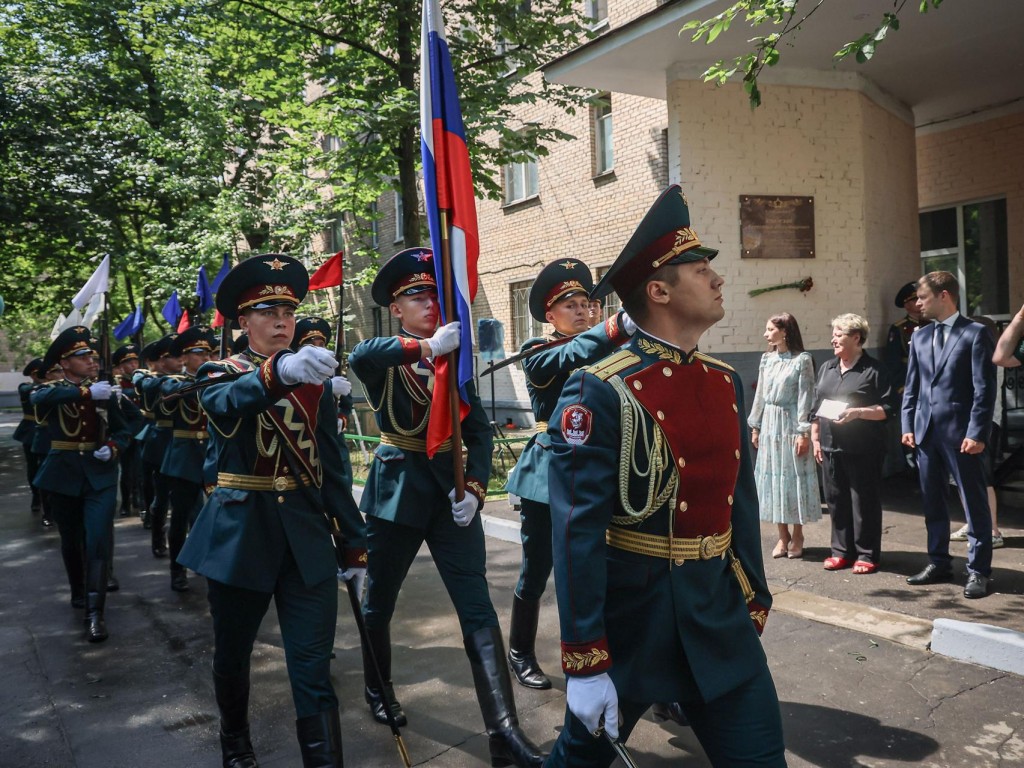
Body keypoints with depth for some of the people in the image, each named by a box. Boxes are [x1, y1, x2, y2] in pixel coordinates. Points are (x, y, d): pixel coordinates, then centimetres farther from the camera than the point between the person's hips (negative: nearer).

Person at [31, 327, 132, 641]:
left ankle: (95, 613, -10)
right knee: (71, 540, 15)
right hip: (64, 475, 0)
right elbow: (39, 398, -28)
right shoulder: (52, 390, -2)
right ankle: (78, 590, 39)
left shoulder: (104, 391, 3)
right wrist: (86, 391, -39)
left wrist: (112, 448, -12)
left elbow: (123, 430, 10)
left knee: (98, 540, -10)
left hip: (100, 475, 0)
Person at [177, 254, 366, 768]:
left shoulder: (315, 381, 7)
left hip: (308, 537, 1)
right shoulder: (221, 373, -1)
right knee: (232, 654, 17)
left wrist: (355, 545, 4)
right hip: (240, 535, -1)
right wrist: (279, 371, -50)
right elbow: (225, 404, -29)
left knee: (314, 670, -3)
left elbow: (332, 470, 9)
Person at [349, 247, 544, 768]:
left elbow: (478, 429, 3)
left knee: (477, 607, -6)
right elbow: (358, 357, -31)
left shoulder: (454, 358, 7)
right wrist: (426, 346, -43)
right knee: (379, 600, 14)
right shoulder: (382, 361, -3)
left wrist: (474, 487, -12)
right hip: (397, 488, -2)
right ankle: (378, 689, 40)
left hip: (449, 487, 2)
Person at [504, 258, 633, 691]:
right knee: (537, 570, 5)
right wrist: (618, 327, -43)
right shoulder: (537, 353, -4)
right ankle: (521, 654, 23)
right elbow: (570, 357, -27)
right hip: (550, 472, -4)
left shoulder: (601, 353, 12)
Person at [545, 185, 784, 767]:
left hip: (719, 613, 5)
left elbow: (742, 501, 12)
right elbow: (577, 534, -19)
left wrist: (754, 602, 15)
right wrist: (585, 664, -18)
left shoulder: (726, 382, 4)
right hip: (630, 614, -5)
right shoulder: (601, 393, -18)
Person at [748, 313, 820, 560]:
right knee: (774, 477, 7)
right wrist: (755, 427, 11)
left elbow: (805, 398, -10)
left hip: (791, 424, -5)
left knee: (794, 477, 0)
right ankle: (783, 536, 16)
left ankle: (797, 537, 12)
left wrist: (804, 432, -14)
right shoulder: (766, 359, 9)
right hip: (769, 424, 5)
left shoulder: (802, 360, -7)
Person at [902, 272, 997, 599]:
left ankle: (978, 571, 11)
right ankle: (939, 563, 24)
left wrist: (977, 433, -15)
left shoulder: (975, 333, -6)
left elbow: (985, 388, -10)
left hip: (961, 432, -6)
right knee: (932, 501, 12)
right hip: (926, 431, 6)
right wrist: (908, 425, 7)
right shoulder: (920, 337, 12)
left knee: (974, 503, 3)